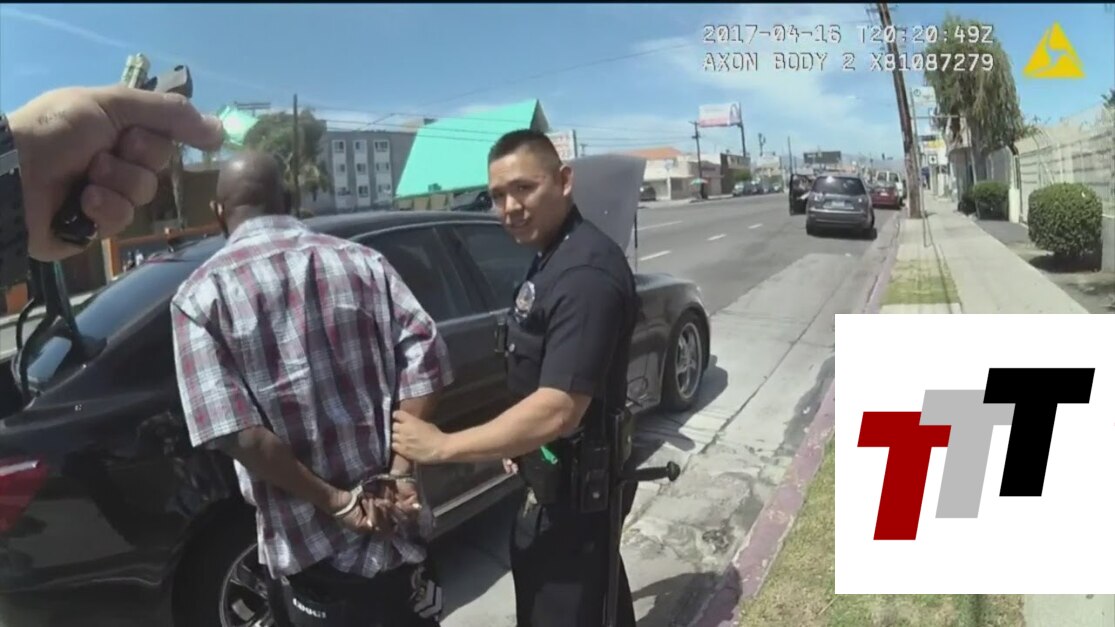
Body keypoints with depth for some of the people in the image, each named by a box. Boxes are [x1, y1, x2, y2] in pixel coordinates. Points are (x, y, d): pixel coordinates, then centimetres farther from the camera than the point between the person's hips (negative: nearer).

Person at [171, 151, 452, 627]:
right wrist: (399, 473, -9)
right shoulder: (363, 261, 1)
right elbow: (424, 362, -8)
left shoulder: (201, 295, -7)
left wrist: (338, 503, -10)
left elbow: (238, 433, -16)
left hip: (309, 546, -2)